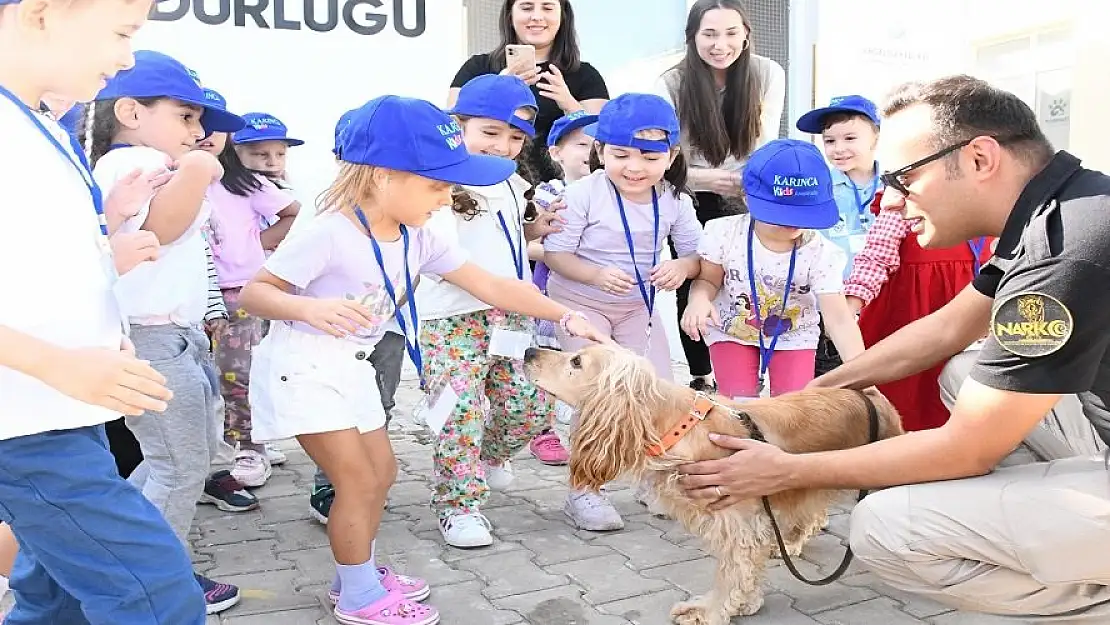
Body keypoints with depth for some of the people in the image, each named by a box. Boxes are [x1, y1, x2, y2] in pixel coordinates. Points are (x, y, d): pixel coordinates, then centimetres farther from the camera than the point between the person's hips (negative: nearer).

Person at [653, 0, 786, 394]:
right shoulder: (671, 85, -17)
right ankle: (701, 377, 25)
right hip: (692, 202, 0)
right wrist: (710, 179, -34)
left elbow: (765, 147, -8)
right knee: (692, 289, 8)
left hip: (748, 201, 1)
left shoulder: (768, 74, -11)